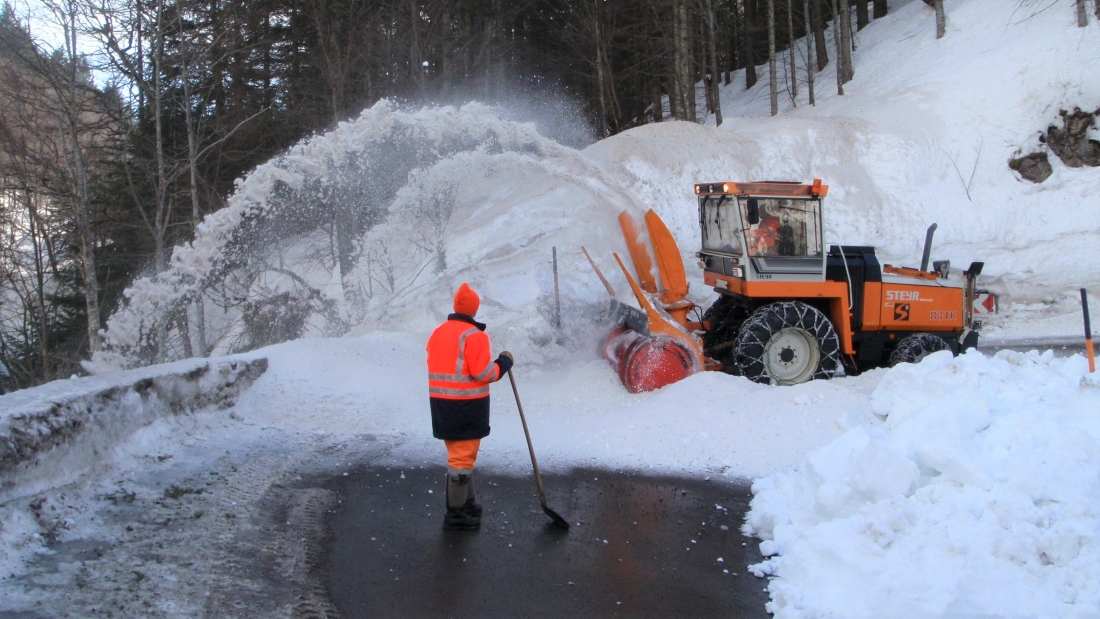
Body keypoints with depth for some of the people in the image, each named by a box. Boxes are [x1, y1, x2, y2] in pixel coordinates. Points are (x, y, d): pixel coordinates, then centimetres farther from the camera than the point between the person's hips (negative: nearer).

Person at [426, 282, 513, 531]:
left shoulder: (438, 333, 10)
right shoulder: (473, 335, -16)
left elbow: (438, 366, 13)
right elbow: (483, 373, -18)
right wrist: (504, 362, -5)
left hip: (443, 405, 8)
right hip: (467, 407, -8)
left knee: (458, 453, 20)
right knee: (463, 457, -2)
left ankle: (466, 503, 31)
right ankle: (456, 514, 2)